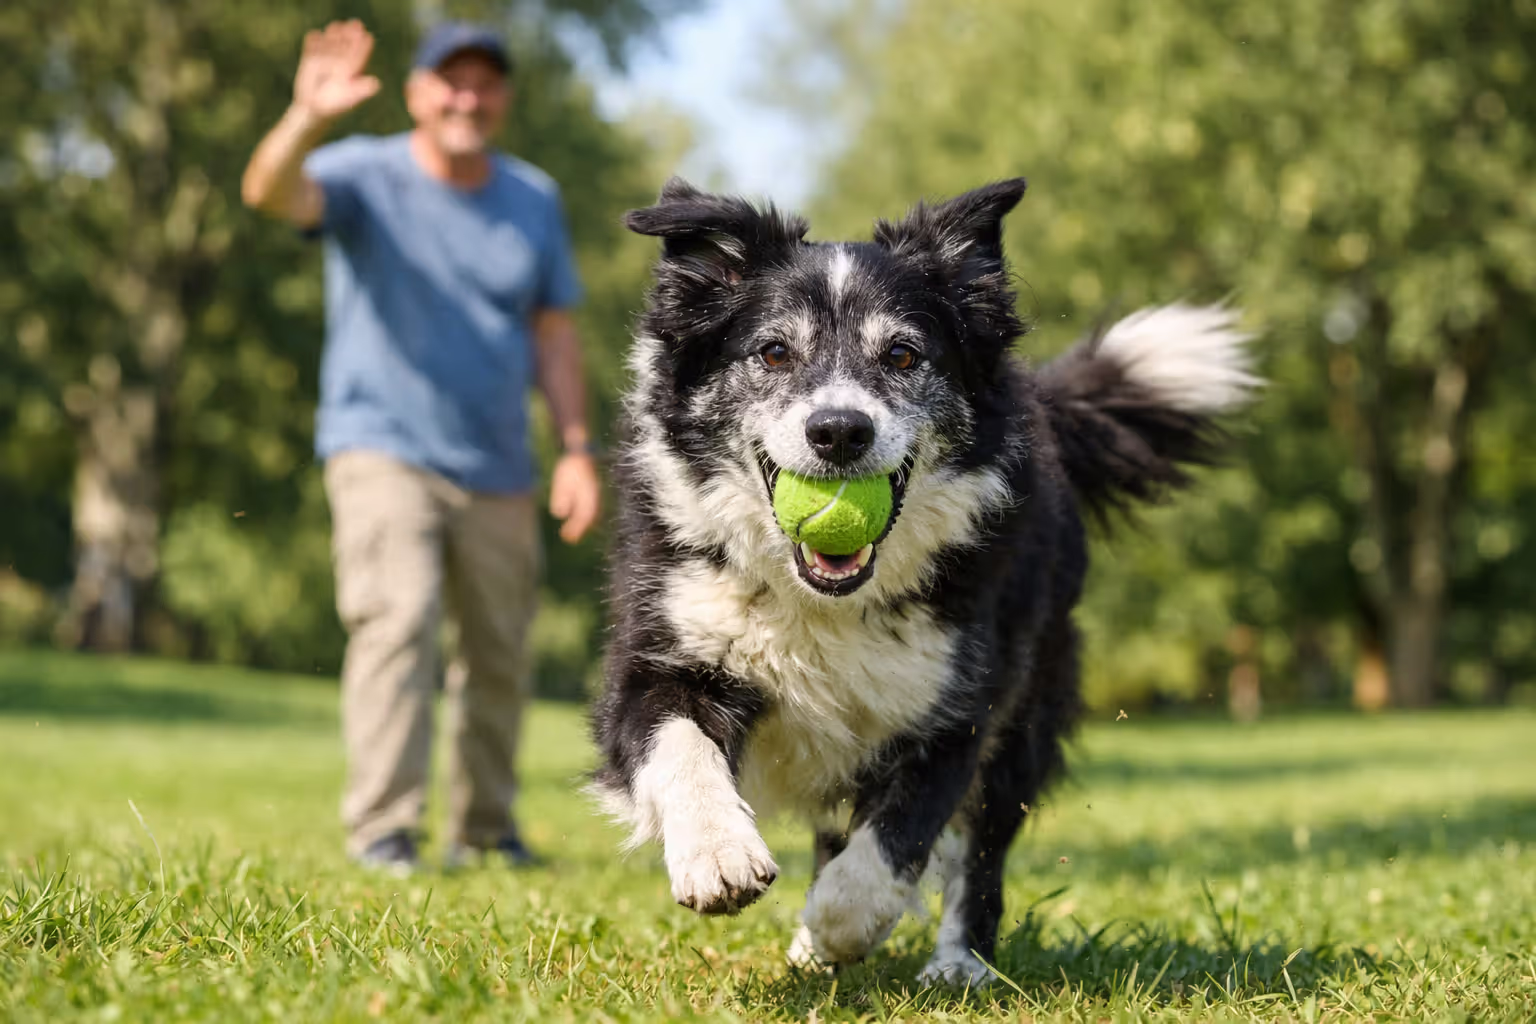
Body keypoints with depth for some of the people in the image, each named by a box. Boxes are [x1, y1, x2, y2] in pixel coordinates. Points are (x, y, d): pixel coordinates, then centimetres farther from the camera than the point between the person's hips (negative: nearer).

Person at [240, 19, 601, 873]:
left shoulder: (535, 201, 7)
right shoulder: (367, 175, -6)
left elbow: (554, 332, 12)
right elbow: (272, 192, -26)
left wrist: (579, 448, 3)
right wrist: (307, 122, -47)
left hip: (498, 469, 5)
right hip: (384, 448, -4)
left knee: (501, 655, 10)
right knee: (398, 619, -21)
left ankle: (485, 827, 25)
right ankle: (382, 829, -18)